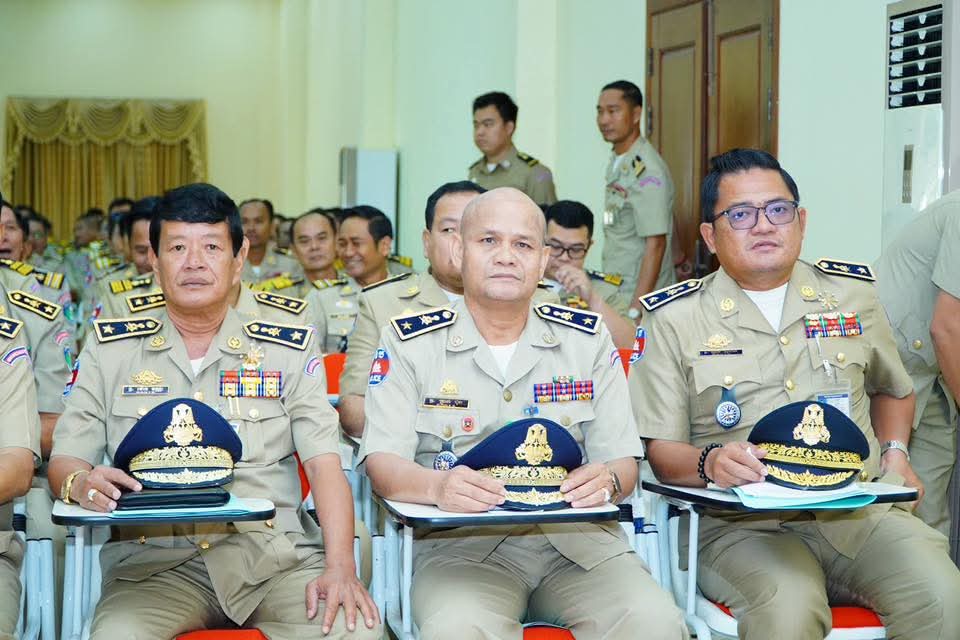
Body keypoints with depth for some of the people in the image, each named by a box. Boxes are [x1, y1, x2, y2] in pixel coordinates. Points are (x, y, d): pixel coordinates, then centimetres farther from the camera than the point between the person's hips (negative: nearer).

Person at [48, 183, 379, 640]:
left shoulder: (289, 350, 11)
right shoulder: (110, 351, 14)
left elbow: (324, 464, 1)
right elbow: (65, 460, 10)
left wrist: (340, 566, -15)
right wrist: (80, 484, -16)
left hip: (274, 554, 0)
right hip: (154, 560, 0)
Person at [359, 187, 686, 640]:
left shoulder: (587, 339, 13)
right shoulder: (408, 342, 6)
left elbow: (623, 462, 9)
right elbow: (382, 462, -3)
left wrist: (607, 480, -17)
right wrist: (437, 486, -26)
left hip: (579, 537, 2)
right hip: (461, 542, -2)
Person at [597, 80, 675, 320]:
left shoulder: (647, 171, -18)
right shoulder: (616, 161, 10)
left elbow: (655, 244, -21)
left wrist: (635, 311, -25)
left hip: (641, 297, -8)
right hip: (614, 292, 8)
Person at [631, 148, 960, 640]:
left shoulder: (852, 292, 15)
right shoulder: (675, 319, 4)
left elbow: (890, 389, 32)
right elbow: (661, 450, 3)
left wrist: (894, 450, 13)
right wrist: (709, 462, -18)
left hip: (858, 507, 3)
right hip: (740, 525, -3)